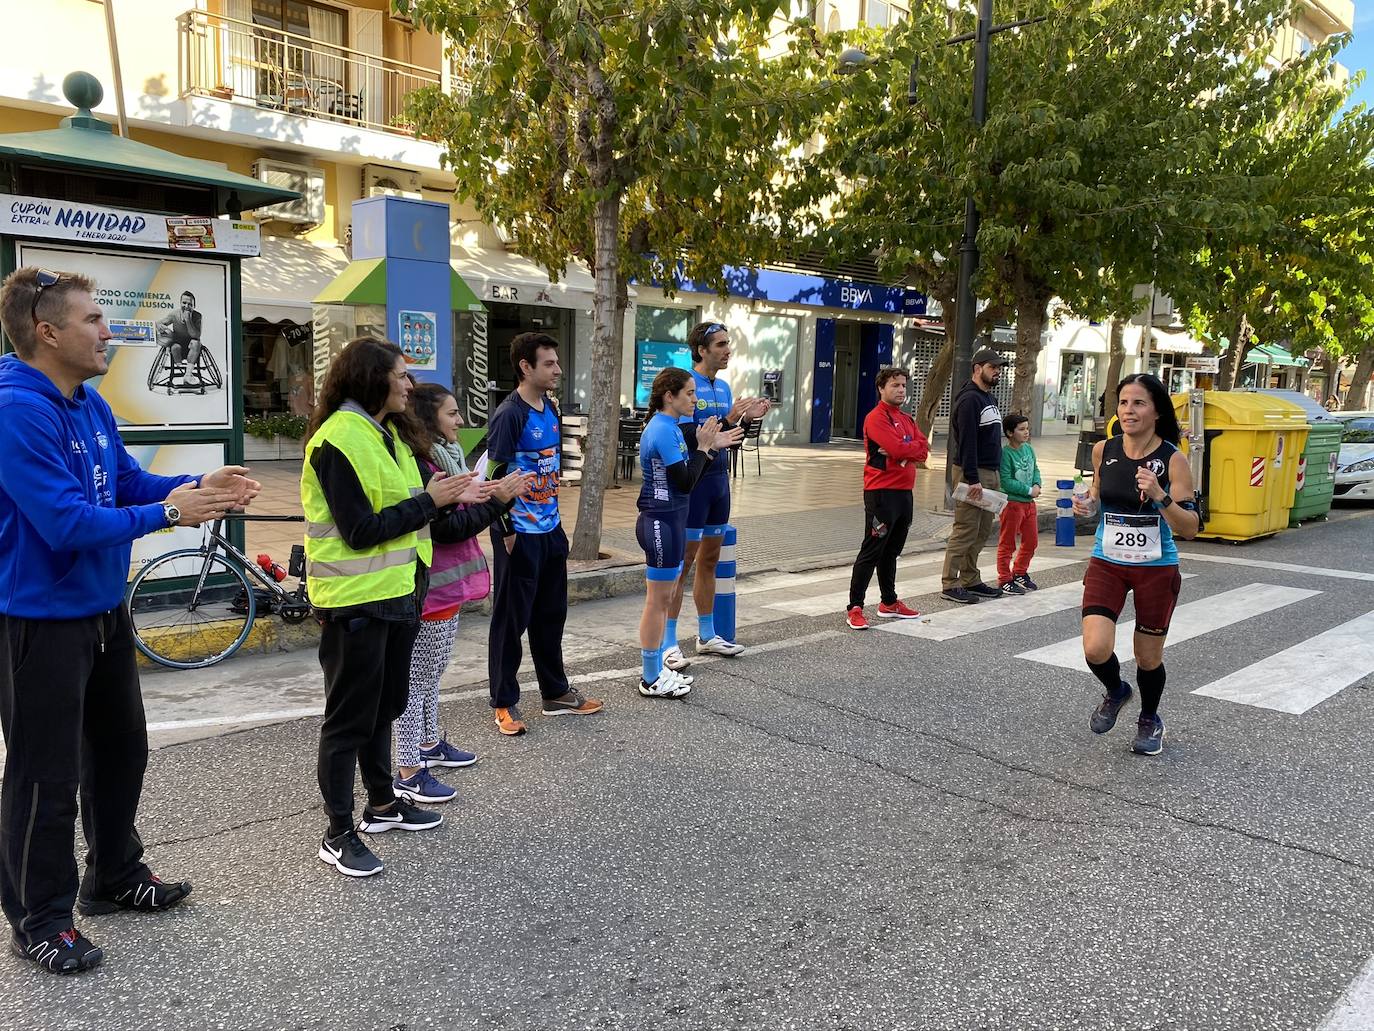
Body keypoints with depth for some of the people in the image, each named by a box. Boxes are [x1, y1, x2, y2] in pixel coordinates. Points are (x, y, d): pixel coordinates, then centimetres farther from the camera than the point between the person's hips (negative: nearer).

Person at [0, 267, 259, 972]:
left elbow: (129, 481, 12)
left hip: (103, 610, 9)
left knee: (120, 749, 21)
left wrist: (199, 486, -5)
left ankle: (115, 877, 40)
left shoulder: (90, 404, 6)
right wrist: (170, 513, -21)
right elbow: (66, 522, -28)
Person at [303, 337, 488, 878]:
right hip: (355, 600, -9)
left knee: (384, 706, 20)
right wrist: (430, 500, -18)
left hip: (396, 592, 9)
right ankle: (338, 835, 13)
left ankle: (382, 804, 35)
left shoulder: (383, 433, 12)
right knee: (349, 717, 1)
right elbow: (361, 530, -22)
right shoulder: (337, 440, -17)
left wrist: (450, 497, 0)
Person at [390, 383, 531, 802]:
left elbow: (463, 514, 12)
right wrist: (496, 499, -19)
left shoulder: (444, 458, 10)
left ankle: (429, 744, 37)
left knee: (432, 673, 22)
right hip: (430, 589, -10)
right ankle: (408, 774, 8)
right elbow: (447, 528, -24)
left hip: (448, 585, 10)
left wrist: (503, 493, 0)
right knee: (418, 678, -1)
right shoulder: (417, 466, -21)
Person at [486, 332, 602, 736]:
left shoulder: (551, 409, 10)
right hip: (519, 534, -8)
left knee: (550, 615, 17)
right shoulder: (509, 415, -15)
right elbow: (495, 476, -16)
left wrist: (555, 519, 17)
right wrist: (507, 531, -16)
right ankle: (505, 703, 15)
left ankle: (556, 692, 30)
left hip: (550, 530, 8)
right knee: (511, 618, 3)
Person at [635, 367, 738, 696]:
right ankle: (651, 680, 9)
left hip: (669, 521, 10)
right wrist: (703, 447, -11)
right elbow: (685, 482, -20)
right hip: (661, 522, -10)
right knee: (658, 601, -1)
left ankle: (656, 669, 25)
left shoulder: (670, 428, 13)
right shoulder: (662, 431, -18)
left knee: (662, 600, 15)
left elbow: (686, 480, 15)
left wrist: (712, 448, 9)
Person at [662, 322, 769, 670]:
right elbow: (687, 438, -21)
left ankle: (707, 636, 26)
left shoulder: (723, 387, 12)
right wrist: (728, 420, -27)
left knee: (709, 560, 15)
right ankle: (668, 643, 3)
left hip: (718, 479, 8)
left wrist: (747, 419, -1)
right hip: (692, 481, -8)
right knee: (682, 563, -4)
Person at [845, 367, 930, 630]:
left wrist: (898, 451, -12)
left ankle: (889, 602, 28)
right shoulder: (876, 418, -10)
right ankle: (855, 609, -4)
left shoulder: (907, 420, 17)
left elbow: (924, 449, 3)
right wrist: (913, 449, -2)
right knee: (871, 551, -7)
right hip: (882, 492, -8)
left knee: (892, 551, 17)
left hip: (904, 492, 8)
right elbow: (899, 449, -21)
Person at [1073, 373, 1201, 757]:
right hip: (1106, 563, 2)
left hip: (1156, 569, -2)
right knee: (1096, 649, -14)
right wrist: (1087, 504, -4)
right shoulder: (1103, 450, -3)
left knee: (1148, 658, 10)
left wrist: (1159, 495, -32)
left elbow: (1190, 528, -16)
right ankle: (1115, 692, 22)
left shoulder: (1172, 460, -14)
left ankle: (1149, 720, 41)